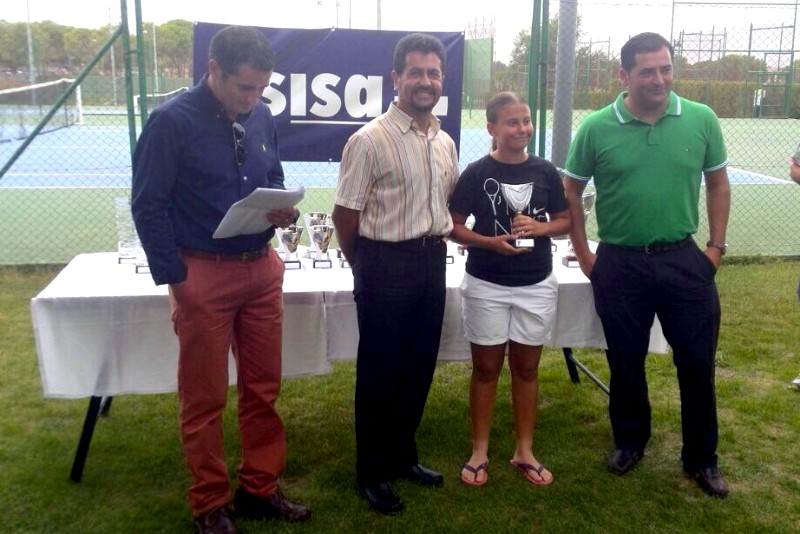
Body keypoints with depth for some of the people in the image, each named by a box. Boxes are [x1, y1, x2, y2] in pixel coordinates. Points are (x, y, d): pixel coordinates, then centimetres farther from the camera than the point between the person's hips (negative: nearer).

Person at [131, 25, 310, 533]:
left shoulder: (262, 116, 4)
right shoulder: (172, 121, -11)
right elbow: (148, 206, -9)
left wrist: (285, 210, -5)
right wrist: (175, 279, -11)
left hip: (262, 270, 5)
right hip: (203, 275, -5)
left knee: (263, 388, 13)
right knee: (204, 397, 7)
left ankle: (261, 489, 29)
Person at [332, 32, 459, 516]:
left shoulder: (446, 143, 8)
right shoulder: (370, 140, -13)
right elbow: (346, 214, -9)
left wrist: (435, 248, 11)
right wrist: (369, 267, 2)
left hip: (433, 261, 7)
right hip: (386, 263, -6)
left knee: (419, 367, 16)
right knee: (380, 371, 6)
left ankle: (403, 455, 36)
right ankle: (372, 472, 23)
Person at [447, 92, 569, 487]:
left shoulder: (545, 171, 1)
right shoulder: (476, 173, -6)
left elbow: (565, 221, 9)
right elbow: (453, 227, -4)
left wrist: (539, 227, -12)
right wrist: (490, 241, -20)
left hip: (536, 285, 3)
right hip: (486, 286, -2)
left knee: (526, 368, 13)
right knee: (486, 368, 9)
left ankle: (524, 451, 26)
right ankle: (479, 452, 22)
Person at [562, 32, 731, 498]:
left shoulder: (701, 119, -2)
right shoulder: (597, 128, -6)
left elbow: (718, 184, 9)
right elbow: (572, 191, 4)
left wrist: (717, 246, 4)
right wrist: (584, 254, 2)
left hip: (684, 259, 1)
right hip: (620, 264, -1)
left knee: (697, 362, 8)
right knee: (626, 362, 13)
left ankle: (702, 458, 27)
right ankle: (630, 442, 35)